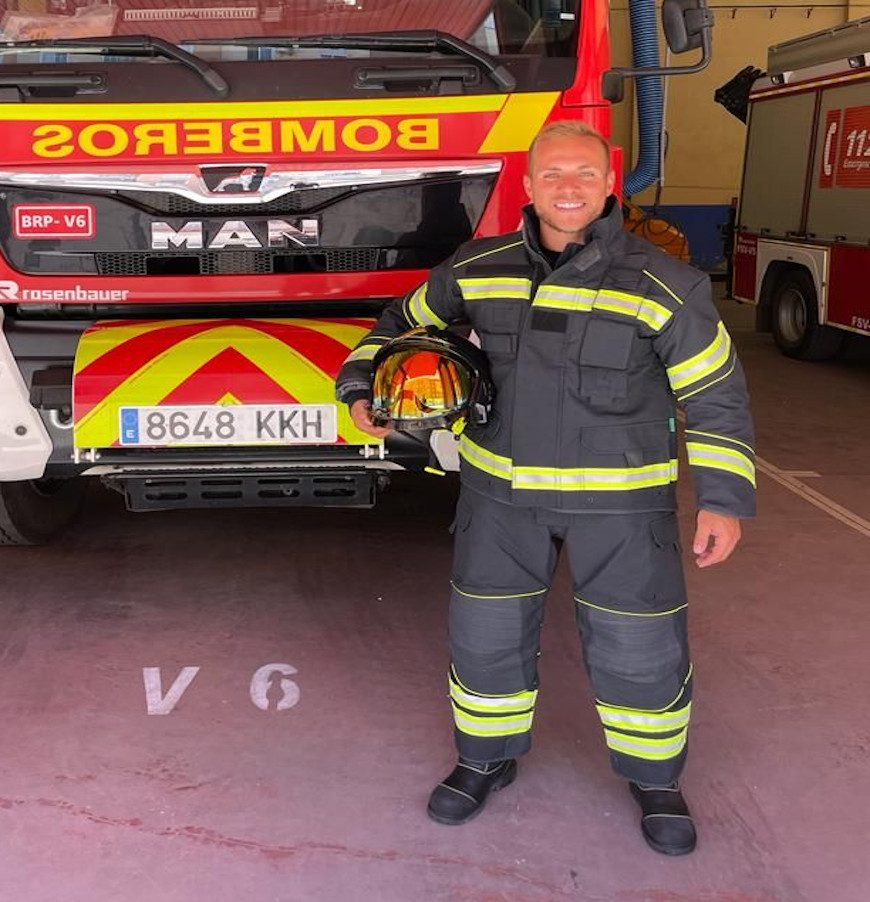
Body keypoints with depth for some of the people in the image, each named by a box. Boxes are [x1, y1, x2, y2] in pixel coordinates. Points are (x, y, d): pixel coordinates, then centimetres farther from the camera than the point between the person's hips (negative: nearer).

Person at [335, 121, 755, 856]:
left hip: (621, 500, -2)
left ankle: (654, 777, 33)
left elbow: (716, 396, -6)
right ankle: (488, 759, 37)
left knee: (641, 647, 7)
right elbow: (404, 324, 14)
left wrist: (725, 498, -9)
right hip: (501, 491, 3)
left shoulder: (661, 285, -11)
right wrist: (362, 388, 0)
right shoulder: (475, 271, -2)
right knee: (487, 634, 12)